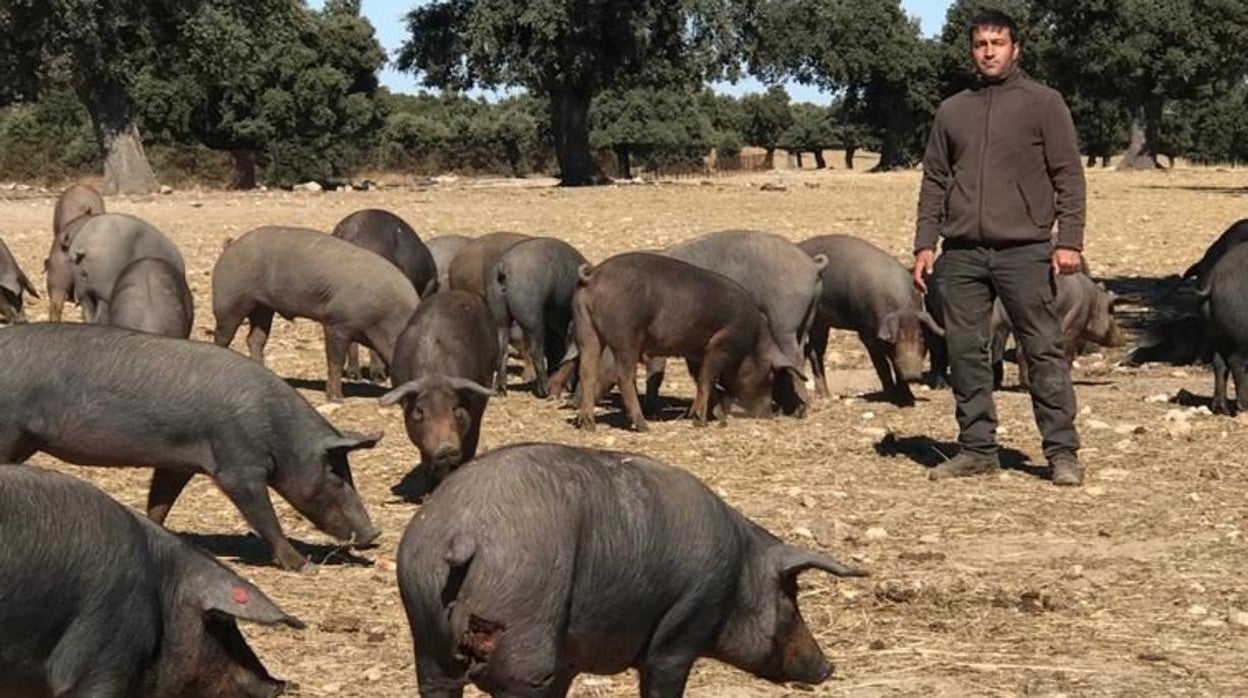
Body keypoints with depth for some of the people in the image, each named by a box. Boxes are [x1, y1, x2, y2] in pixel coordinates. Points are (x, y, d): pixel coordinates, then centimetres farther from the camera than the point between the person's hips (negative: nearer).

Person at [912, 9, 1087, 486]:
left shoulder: (1043, 103, 5)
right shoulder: (952, 111, 16)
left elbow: (1069, 176, 1)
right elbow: (934, 181, 17)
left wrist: (1069, 241, -8)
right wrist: (925, 243, 7)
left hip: (1024, 250, -4)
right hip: (962, 254, 4)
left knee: (1044, 351, -5)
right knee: (965, 353, 4)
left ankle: (1062, 453, -2)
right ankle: (976, 449, 11)